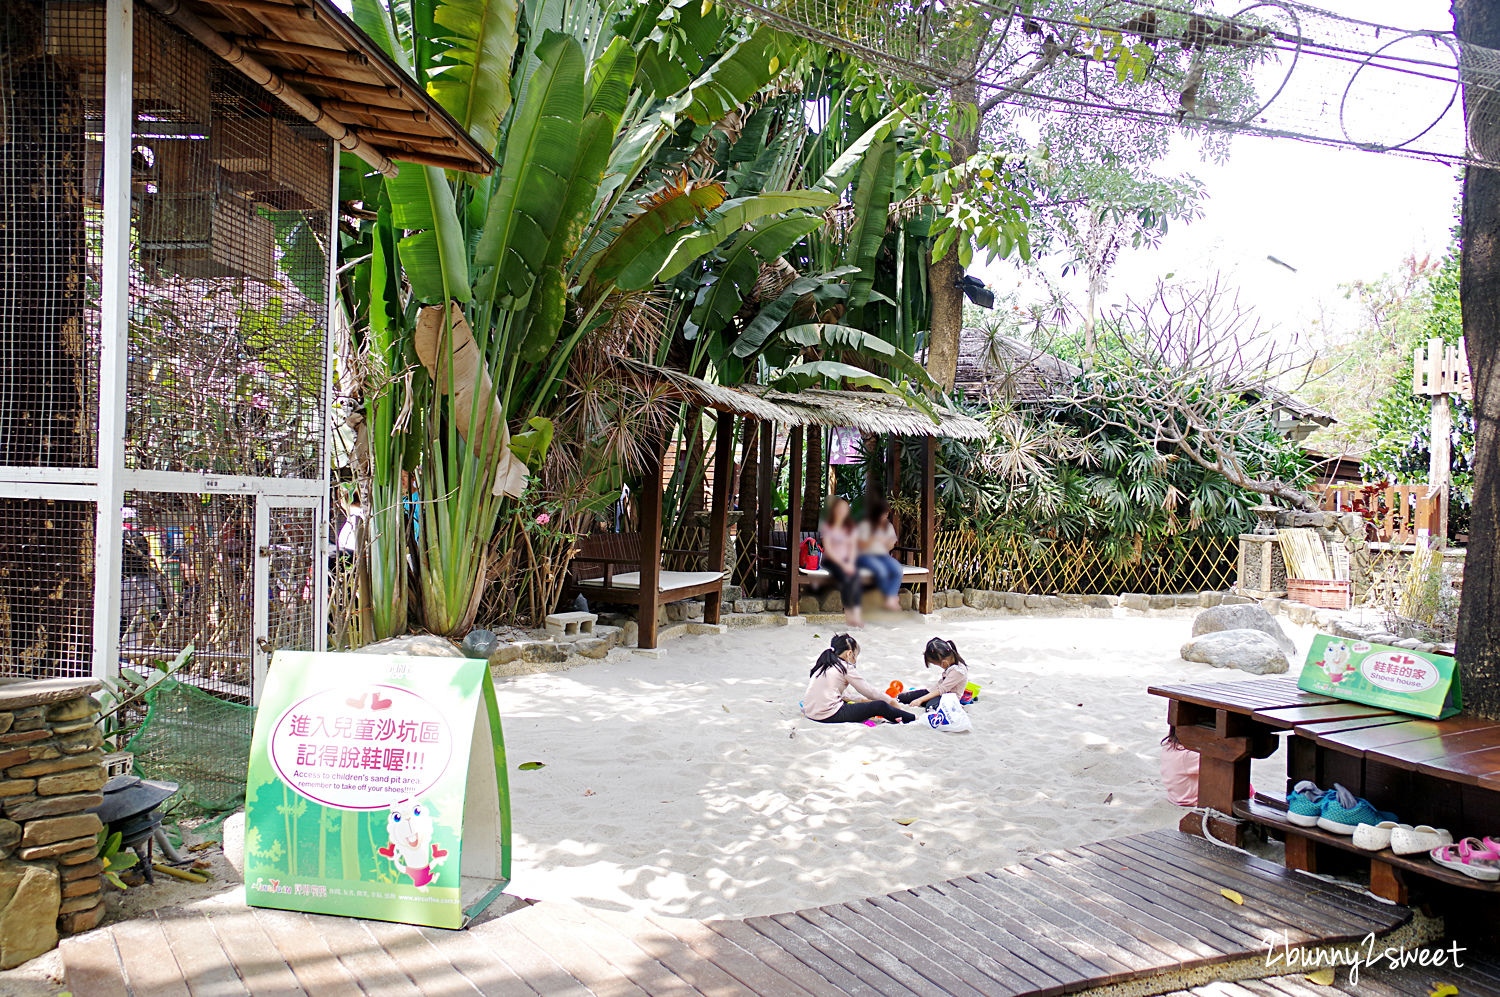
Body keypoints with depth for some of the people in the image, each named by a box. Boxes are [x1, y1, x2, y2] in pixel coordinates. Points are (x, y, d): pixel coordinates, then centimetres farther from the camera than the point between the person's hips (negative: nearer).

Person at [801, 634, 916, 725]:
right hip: (829, 716, -8)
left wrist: (860, 700, 28)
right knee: (880, 706, -6)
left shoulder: (823, 664, 19)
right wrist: (891, 701, 15)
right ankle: (914, 718, 4)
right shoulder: (845, 668, -3)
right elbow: (869, 690, 3)